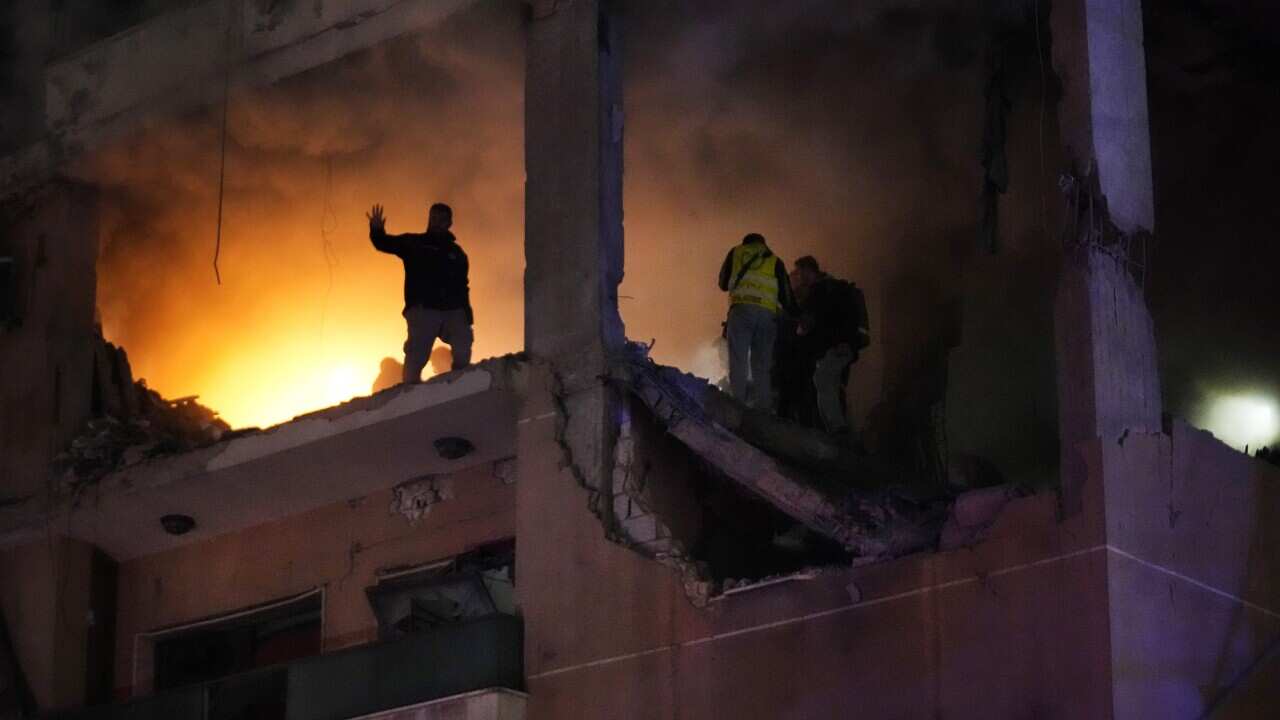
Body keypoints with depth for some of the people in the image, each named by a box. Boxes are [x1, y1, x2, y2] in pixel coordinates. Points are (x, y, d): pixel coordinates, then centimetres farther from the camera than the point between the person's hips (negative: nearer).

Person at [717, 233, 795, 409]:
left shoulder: (736, 253, 19)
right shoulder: (775, 261, 19)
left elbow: (723, 283, 24)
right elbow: (785, 297, 14)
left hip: (741, 310, -2)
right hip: (767, 314, 2)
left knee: (738, 364, -6)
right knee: (761, 368, 5)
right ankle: (764, 410, -5)